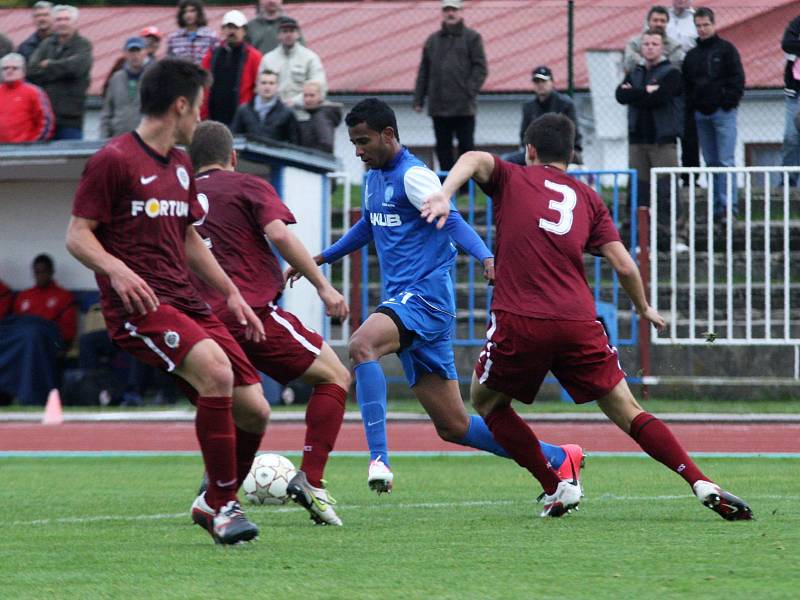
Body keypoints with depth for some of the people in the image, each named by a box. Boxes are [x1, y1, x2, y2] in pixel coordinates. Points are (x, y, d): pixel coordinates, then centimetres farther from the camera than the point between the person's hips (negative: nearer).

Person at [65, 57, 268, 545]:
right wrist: (117, 269, -23)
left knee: (254, 410, -2)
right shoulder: (114, 160, -5)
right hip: (138, 305, -8)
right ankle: (223, 504, -22)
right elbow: (78, 235, -5)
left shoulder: (181, 165, 21)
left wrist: (232, 294, 27)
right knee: (215, 368, -32)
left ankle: (213, 504, 22)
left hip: (186, 303, 8)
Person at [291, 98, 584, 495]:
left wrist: (485, 257, -38)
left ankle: (379, 460, -41)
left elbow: (451, 221, -22)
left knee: (361, 345, -36)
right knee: (454, 427, 8)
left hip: (426, 295, -9)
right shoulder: (374, 176, 17)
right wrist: (320, 259, 36)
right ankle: (558, 459, 20)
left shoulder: (413, 175, -10)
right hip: (404, 300, 9)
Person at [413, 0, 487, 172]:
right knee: (443, 148, 6)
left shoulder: (472, 38, 3)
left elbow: (480, 68, -3)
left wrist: (470, 92, -14)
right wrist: (418, 99, 9)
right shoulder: (432, 40, 15)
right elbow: (423, 72, 16)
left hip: (463, 106, -4)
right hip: (438, 107, 4)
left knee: (466, 146, -2)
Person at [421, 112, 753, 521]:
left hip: (519, 321, -2)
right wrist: (644, 309, 26)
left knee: (486, 400, 22)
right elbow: (624, 266, 9)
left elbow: (475, 159, -9)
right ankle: (702, 483, -7)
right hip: (578, 325, 2)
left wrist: (443, 195, -25)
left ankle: (556, 488, 11)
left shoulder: (510, 179, 13)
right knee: (626, 411, 9)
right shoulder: (587, 198, 18)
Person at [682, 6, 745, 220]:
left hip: (723, 113, -5)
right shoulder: (692, 55, 15)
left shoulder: (726, 49, 1)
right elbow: (686, 84, 18)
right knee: (711, 162, 5)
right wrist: (691, 104, 4)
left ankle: (728, 204, -14)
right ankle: (718, 207, 8)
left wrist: (728, 103, -10)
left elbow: (738, 79, -3)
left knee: (726, 161, -11)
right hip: (701, 114, 5)